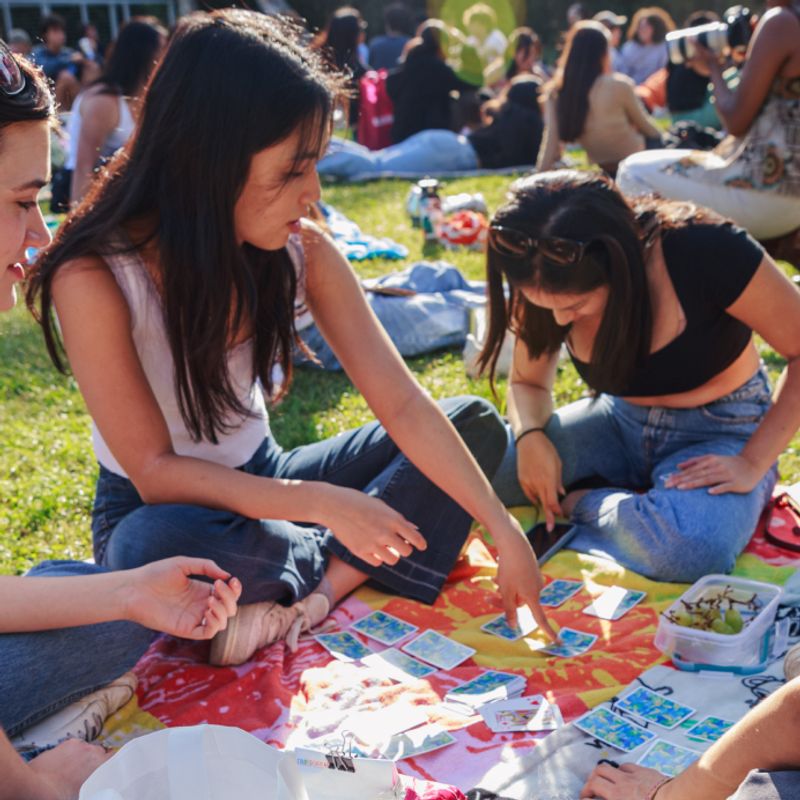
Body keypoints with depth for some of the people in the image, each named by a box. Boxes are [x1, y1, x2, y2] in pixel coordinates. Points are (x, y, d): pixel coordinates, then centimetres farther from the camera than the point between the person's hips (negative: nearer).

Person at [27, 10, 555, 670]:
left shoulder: (303, 252, -13)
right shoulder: (96, 278, -26)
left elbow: (403, 403, -14)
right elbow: (155, 471, -25)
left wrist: (505, 531, -19)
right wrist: (324, 505, -32)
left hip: (261, 481, 5)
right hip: (157, 508, -4)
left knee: (474, 422, -4)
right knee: (152, 550, -42)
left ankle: (316, 590, -20)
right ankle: (339, 565, -10)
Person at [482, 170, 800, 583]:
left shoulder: (703, 253, -28)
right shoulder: (549, 288, -13)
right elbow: (528, 383, 3)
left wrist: (752, 462, -22)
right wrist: (531, 435, -19)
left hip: (719, 431, -3)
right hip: (620, 424, 4)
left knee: (692, 545, -38)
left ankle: (584, 502, -9)